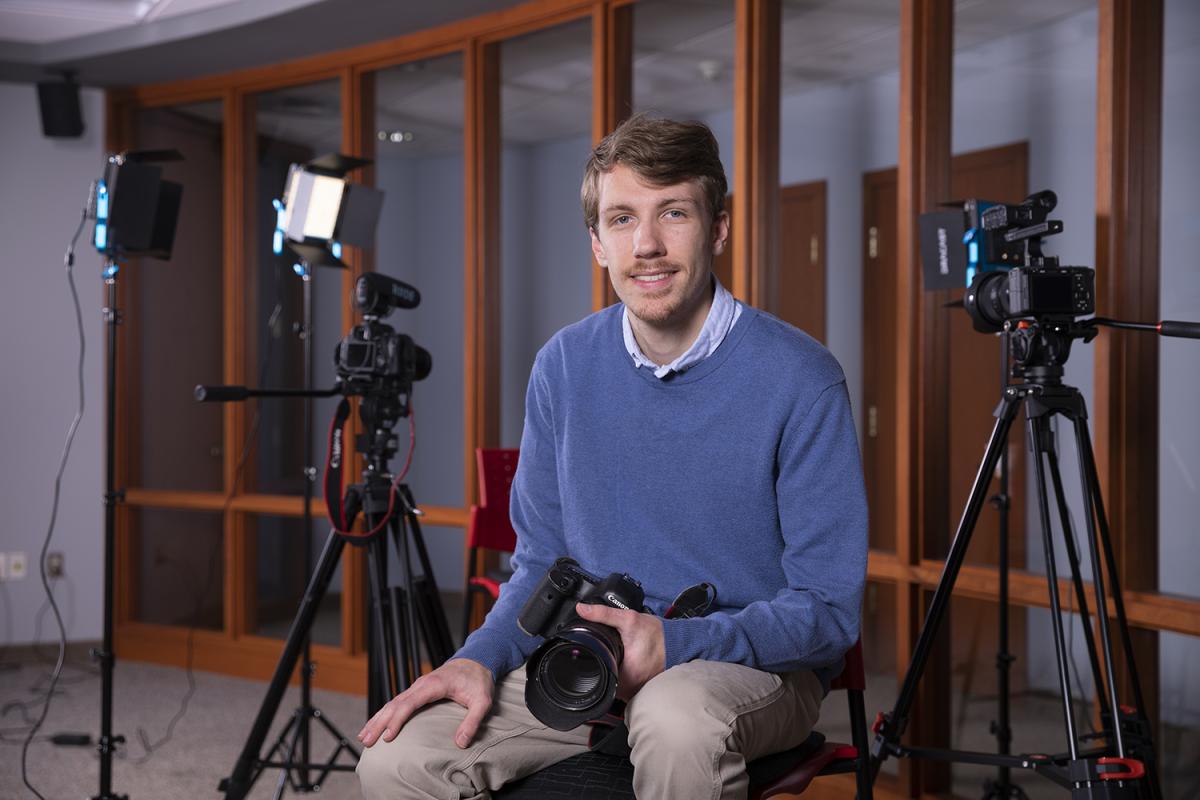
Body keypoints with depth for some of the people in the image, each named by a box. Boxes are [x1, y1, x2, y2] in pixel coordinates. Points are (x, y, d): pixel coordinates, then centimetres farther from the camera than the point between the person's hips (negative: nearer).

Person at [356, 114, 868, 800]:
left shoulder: (800, 380, -11)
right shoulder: (564, 367, 4)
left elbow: (829, 613, -11)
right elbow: (542, 564, 11)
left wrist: (672, 642, -24)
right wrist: (482, 658, -8)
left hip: (757, 665, -3)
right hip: (591, 661, 4)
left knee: (675, 720, -39)